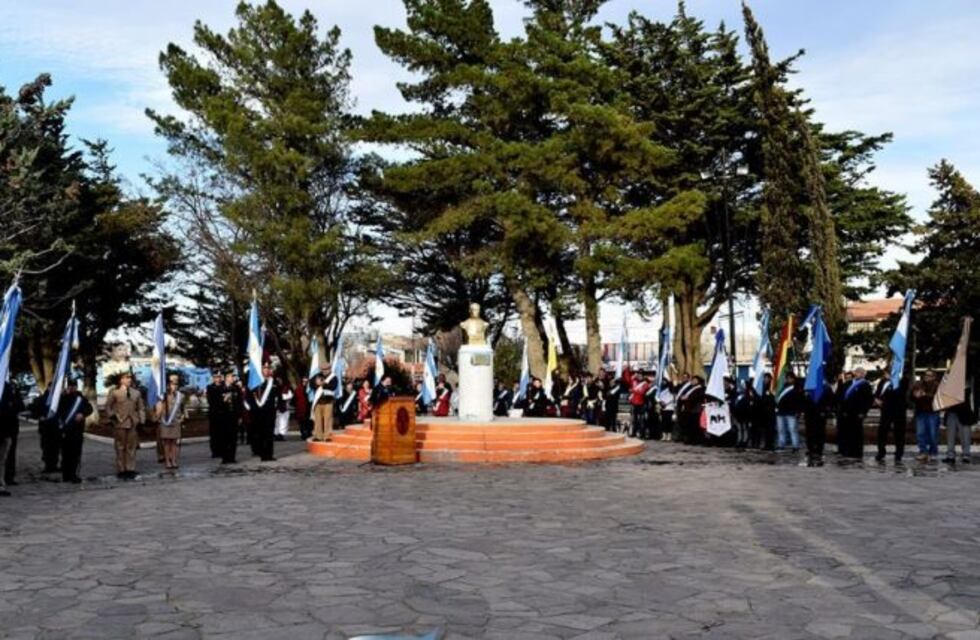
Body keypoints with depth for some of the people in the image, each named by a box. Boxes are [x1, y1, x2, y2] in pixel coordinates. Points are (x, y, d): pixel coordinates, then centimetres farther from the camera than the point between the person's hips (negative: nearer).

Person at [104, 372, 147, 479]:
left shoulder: (136, 393, 14)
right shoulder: (114, 392, 4)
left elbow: (141, 408, 14)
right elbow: (108, 406, 3)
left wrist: (141, 420, 3)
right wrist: (112, 415, -11)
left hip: (133, 424, 3)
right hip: (120, 423, -3)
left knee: (131, 448, 4)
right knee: (120, 448, 1)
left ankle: (131, 470, 9)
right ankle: (121, 470, 6)